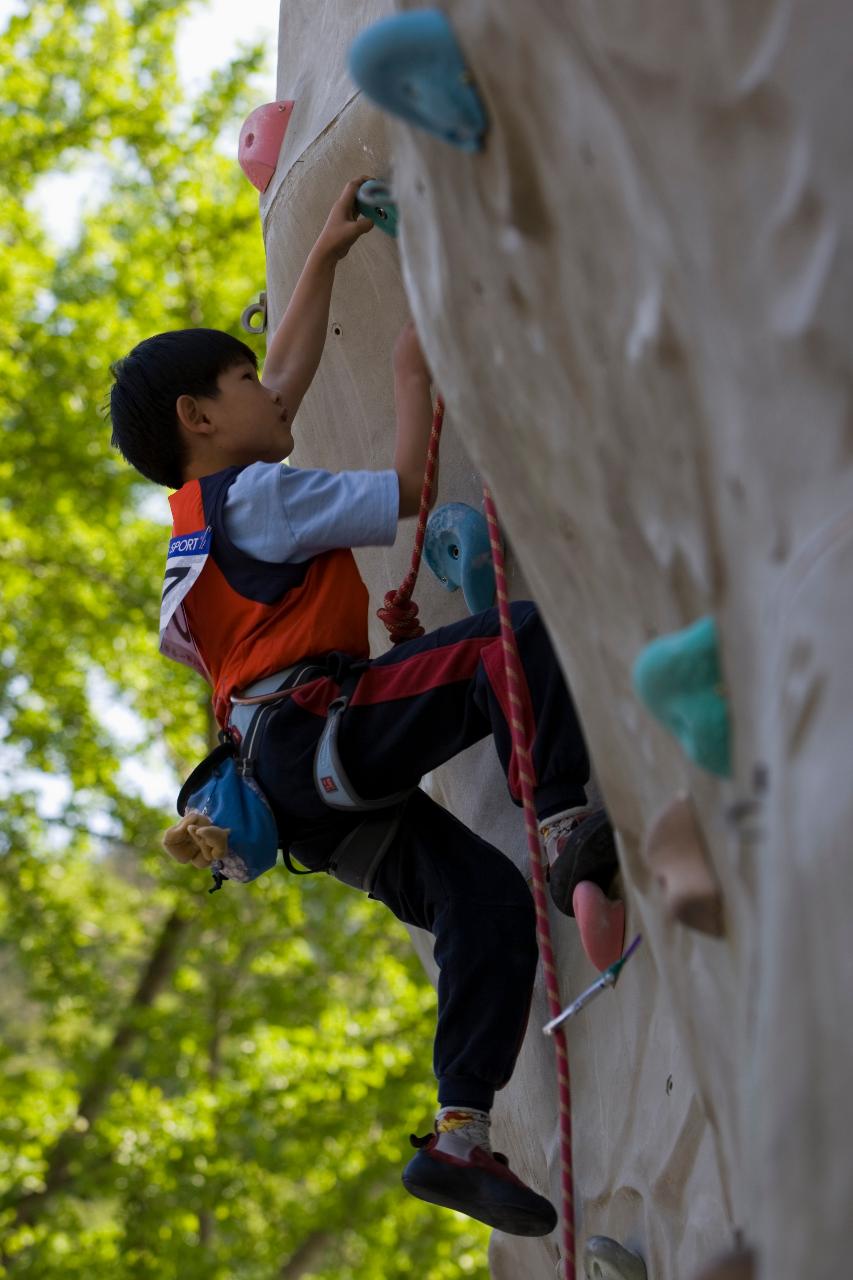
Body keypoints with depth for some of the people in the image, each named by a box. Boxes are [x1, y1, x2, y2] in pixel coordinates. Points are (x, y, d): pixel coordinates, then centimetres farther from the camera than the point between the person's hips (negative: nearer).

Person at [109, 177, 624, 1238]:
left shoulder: (213, 502, 24)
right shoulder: (254, 496, -3)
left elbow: (288, 376, 35)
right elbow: (406, 487, -4)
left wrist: (327, 253, 36)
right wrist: (412, 379, 10)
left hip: (306, 788, 10)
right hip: (310, 725, -10)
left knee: (487, 901, 1)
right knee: (520, 638, -20)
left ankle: (458, 1135, -4)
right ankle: (569, 825, -28)